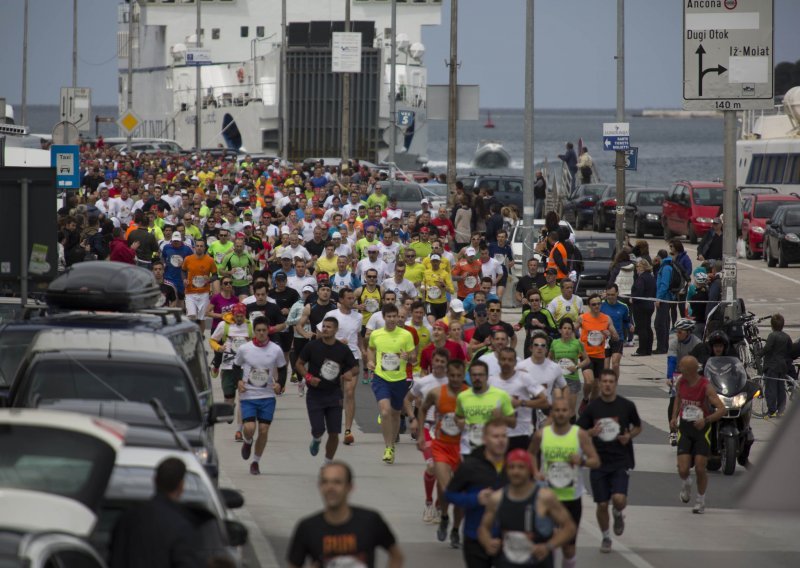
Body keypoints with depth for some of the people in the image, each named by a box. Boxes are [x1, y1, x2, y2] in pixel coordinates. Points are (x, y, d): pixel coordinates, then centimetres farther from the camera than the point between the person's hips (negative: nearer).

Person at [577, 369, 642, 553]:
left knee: (619, 499, -19)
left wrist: (629, 436, -8)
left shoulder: (627, 406, -2)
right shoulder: (592, 407, -1)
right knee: (602, 504, 3)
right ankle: (606, 537, 27)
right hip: (599, 462, 1)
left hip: (621, 461, -1)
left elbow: (638, 427, 13)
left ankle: (618, 514, 18)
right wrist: (591, 432, -17)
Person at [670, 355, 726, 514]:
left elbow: (722, 409, -21)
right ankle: (686, 483, 28)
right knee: (683, 470, -8)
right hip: (684, 429, 3)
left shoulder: (706, 386, -19)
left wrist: (706, 420, -34)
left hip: (702, 429, -3)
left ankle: (701, 500, 20)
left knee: (700, 469, -3)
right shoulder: (681, 382, -5)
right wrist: (674, 417, 6)